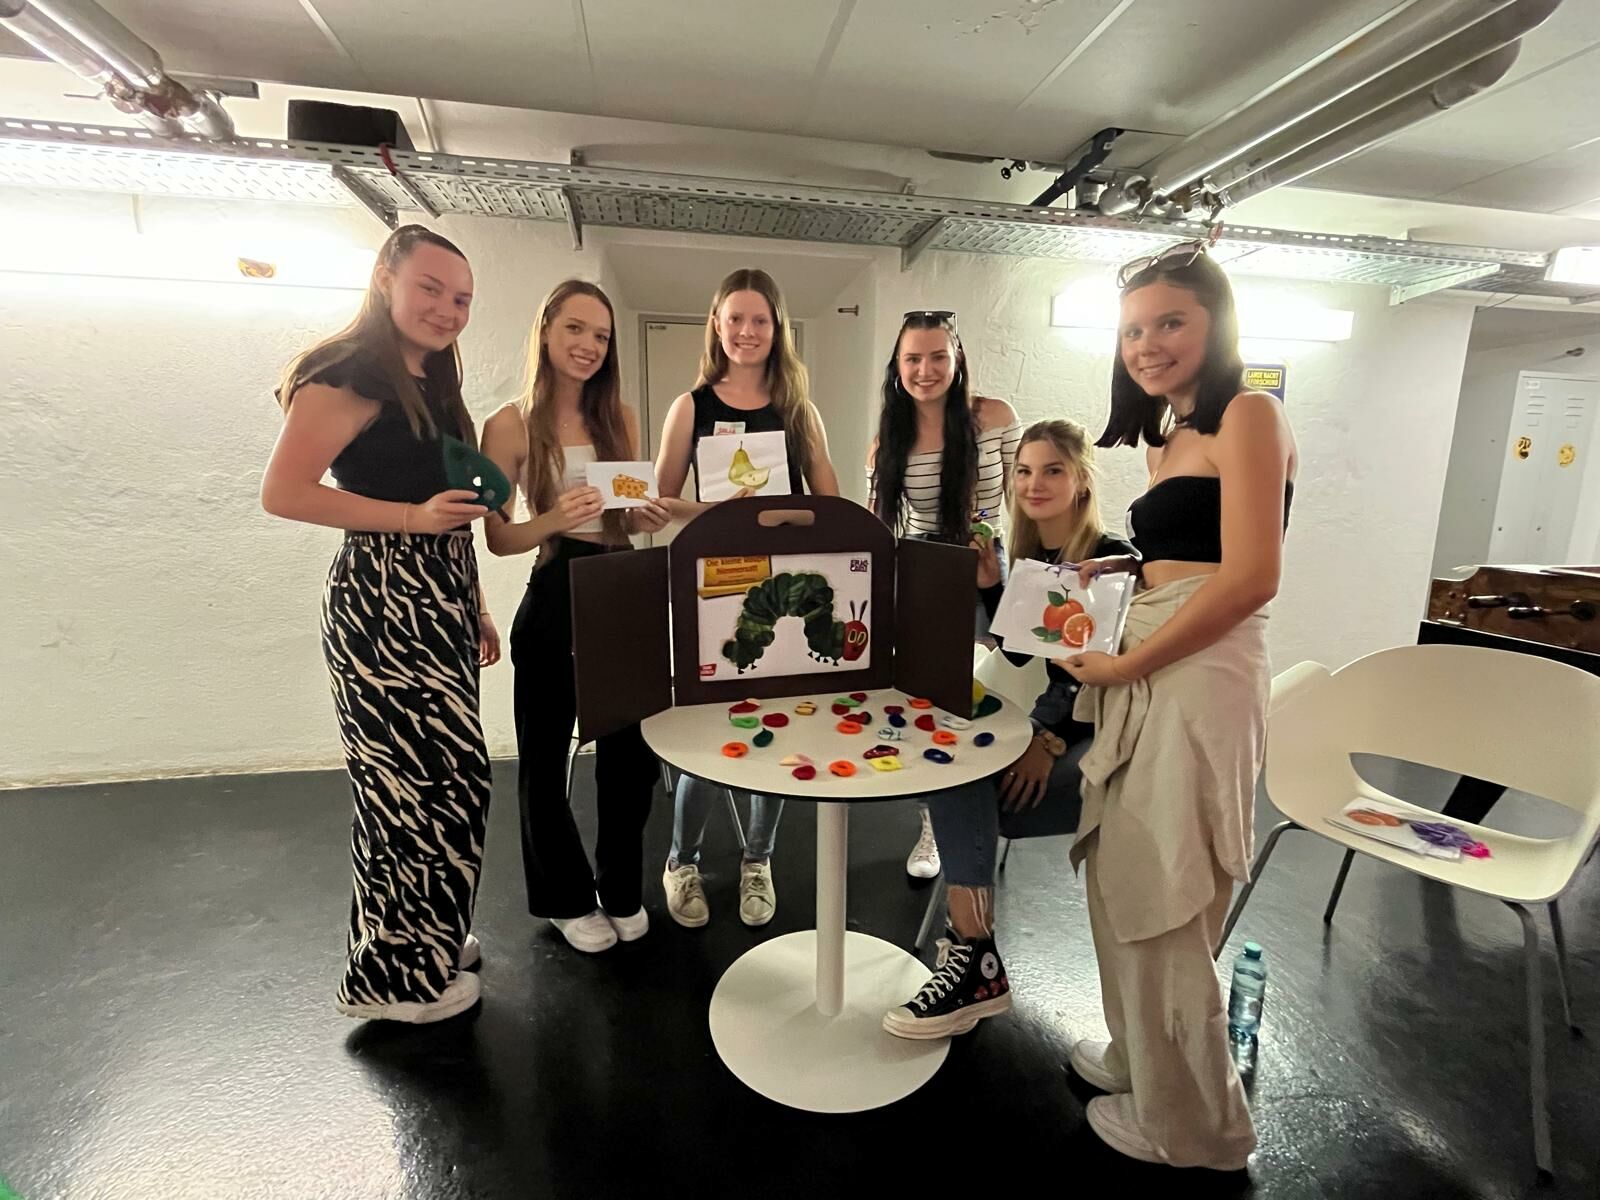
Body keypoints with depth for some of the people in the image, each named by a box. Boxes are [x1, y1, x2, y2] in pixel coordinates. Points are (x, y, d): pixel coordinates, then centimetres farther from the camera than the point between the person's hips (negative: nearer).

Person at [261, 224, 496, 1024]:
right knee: (427, 779, -4)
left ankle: (426, 941, 33)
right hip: (382, 604, -9)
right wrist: (414, 514, -22)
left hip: (433, 604, 9)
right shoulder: (348, 374, -10)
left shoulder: (431, 385, 17)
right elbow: (282, 493, -17)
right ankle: (396, 973, 16)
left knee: (430, 777, 15)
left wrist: (475, 610, 18)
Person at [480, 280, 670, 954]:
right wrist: (555, 519, -22)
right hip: (552, 602, -3)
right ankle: (567, 898, 34)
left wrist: (648, 519, -8)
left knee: (630, 751, 9)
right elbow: (499, 539, -4)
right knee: (546, 757, 9)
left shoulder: (620, 419, 7)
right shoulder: (510, 425, -4)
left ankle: (622, 891, 33)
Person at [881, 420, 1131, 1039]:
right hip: (1054, 722, 6)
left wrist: (1052, 742, -25)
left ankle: (976, 963, -7)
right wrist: (989, 586, -6)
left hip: (1102, 734, -6)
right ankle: (973, 961, -9)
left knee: (968, 797, -24)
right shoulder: (1029, 555, 8)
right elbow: (1019, 653, 7)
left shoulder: (1112, 560, -11)